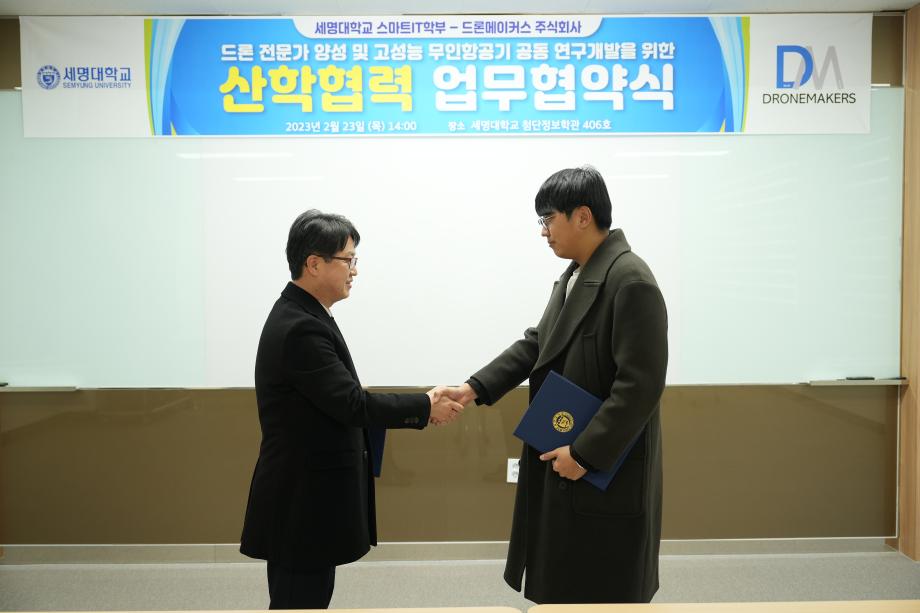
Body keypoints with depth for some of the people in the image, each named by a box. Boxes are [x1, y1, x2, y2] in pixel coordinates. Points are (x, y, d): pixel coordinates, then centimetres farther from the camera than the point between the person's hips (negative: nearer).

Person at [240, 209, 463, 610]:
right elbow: (351, 403, -24)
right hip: (302, 499, -10)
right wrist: (425, 407, -14)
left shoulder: (300, 315, 9)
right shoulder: (301, 328, -23)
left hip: (306, 493, 10)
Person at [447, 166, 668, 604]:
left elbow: (641, 385, -23)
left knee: (600, 591, 7)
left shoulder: (631, 281, -20)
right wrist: (475, 388, 2)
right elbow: (536, 343, 12)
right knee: (562, 582, 19)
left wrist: (585, 453, -20)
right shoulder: (574, 274, 9)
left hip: (606, 468, -8)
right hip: (563, 455, 8)